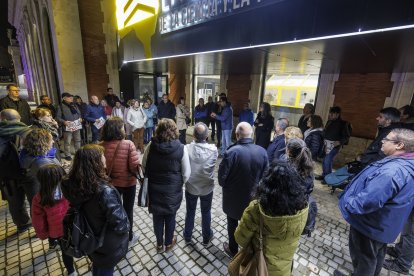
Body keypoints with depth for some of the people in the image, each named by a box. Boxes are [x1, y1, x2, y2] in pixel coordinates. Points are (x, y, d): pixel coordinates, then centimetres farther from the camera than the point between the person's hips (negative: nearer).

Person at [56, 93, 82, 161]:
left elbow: (79, 113, 22)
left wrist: (80, 118, 2)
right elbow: (58, 117, -7)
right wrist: (63, 122, -22)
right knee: (67, 142, -1)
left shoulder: (74, 105, 13)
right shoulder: (61, 107, -6)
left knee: (78, 140, 16)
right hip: (67, 127, -6)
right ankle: (67, 155, 10)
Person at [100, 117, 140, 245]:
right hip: (128, 182, -3)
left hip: (111, 182, 3)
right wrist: (134, 173, -3)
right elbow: (135, 165, -24)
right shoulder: (128, 144, -25)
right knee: (128, 210, 18)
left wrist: (108, 174, 12)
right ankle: (129, 237, 37)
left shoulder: (102, 146, -14)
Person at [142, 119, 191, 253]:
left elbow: (144, 166, -2)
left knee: (157, 217, 22)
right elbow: (186, 173, -12)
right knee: (170, 217, 21)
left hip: (154, 189, 2)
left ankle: (159, 244, 43)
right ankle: (169, 243, 43)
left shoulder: (151, 145, -14)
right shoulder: (181, 148, -19)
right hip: (173, 190, -1)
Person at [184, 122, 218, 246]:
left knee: (190, 212, 23)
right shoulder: (213, 149, -22)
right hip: (207, 187, 0)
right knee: (206, 212, 22)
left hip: (191, 187, 0)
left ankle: (187, 236, 45)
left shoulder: (187, 149, -24)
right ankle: (206, 238, 43)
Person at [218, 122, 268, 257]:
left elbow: (222, 176, -20)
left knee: (232, 223, 22)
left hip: (233, 197, -3)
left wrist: (225, 185, 2)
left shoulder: (231, 152, -28)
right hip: (252, 196, 4)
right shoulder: (262, 152, -15)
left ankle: (233, 250, 43)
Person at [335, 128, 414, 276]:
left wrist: (348, 204, -20)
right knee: (376, 254, 30)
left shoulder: (393, 170, -36)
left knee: (363, 258, 15)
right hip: (383, 223, 9)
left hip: (370, 223, -9)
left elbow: (368, 201, -37)